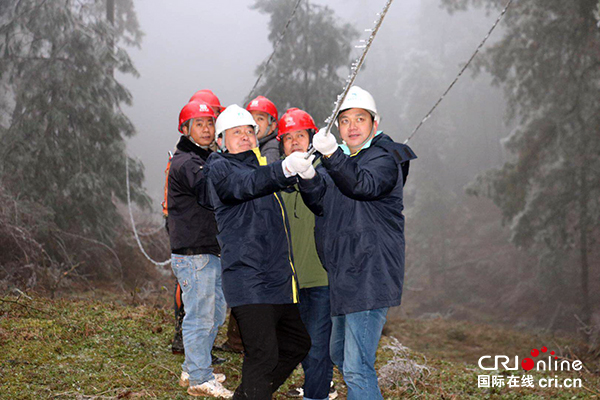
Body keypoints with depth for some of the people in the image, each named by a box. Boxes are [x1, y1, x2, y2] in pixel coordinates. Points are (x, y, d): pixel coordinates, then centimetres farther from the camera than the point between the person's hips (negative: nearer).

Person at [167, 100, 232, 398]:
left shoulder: (207, 159, 20)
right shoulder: (185, 163, -12)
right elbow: (211, 195, -26)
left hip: (212, 252, 10)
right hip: (193, 253, -10)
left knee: (216, 312, 18)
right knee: (200, 317, -4)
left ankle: (193, 370, 29)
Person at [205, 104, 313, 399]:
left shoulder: (261, 164, 23)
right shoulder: (220, 168, -3)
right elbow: (246, 186, -25)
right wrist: (284, 170, -42)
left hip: (280, 278, 9)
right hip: (249, 279, -9)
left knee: (298, 342, 16)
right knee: (263, 355, -13)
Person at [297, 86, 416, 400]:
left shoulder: (385, 159, -8)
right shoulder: (340, 160, 16)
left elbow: (364, 185, -31)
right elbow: (321, 203, 1)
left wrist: (332, 155, -47)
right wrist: (307, 176, -19)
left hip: (370, 276, -9)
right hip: (343, 274, 9)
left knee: (356, 368, -12)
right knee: (339, 354, 23)